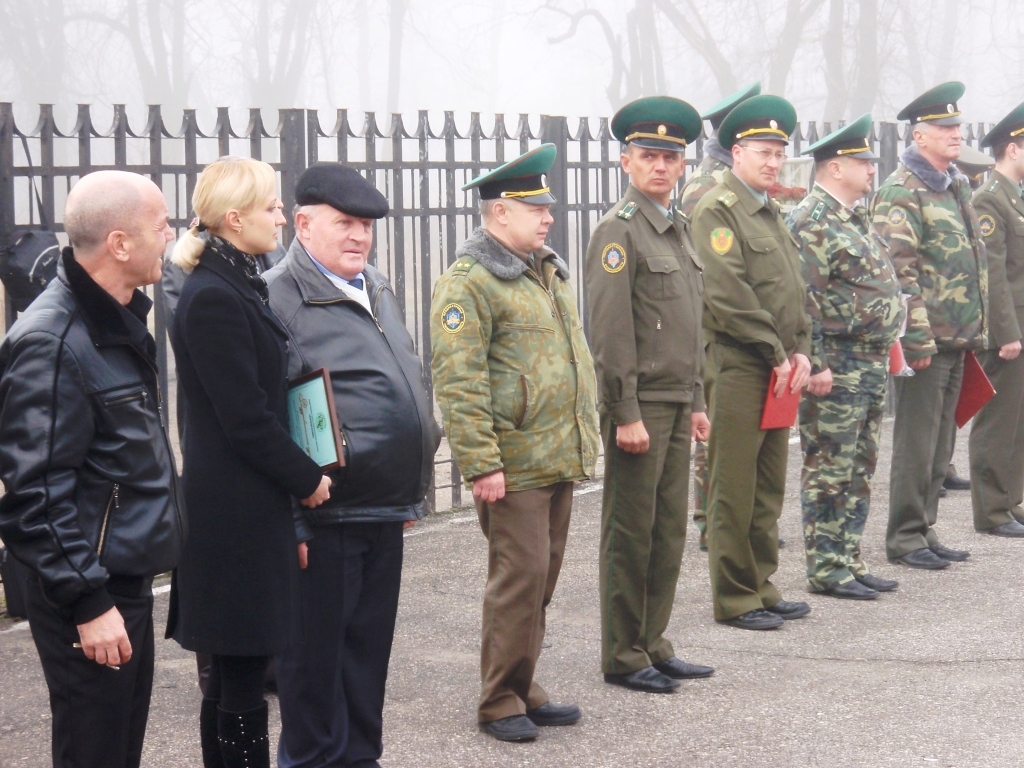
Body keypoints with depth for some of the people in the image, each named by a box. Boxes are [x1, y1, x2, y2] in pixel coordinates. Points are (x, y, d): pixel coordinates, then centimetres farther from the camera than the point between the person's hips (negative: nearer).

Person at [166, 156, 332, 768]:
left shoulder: (240, 288, 14)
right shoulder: (213, 299, -16)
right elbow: (245, 419, -19)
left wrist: (291, 499, 14)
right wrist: (308, 478, -7)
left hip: (250, 510, 10)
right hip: (236, 515, -10)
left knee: (235, 674, 14)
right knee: (241, 679, -3)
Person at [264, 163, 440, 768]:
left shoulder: (377, 291, 16)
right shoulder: (281, 300, -12)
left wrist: (413, 489, 23)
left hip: (384, 512, 8)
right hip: (324, 514, -8)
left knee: (370, 644, 15)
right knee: (316, 648, 2)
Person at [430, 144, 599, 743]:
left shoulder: (551, 272, 16)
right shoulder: (469, 284, -12)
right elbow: (458, 383, -17)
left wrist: (588, 434, 22)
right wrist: (482, 464, -21)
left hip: (560, 460, 8)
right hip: (514, 466, -8)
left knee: (543, 576, 12)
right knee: (521, 576, -7)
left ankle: (524, 688, 23)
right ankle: (500, 702, 5)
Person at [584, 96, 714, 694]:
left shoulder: (680, 230, 16)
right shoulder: (619, 230, -11)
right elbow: (610, 332, -16)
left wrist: (698, 402, 18)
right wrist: (626, 415, -18)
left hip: (677, 406, 8)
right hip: (640, 406, -8)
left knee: (669, 532, 12)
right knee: (631, 535, -1)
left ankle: (653, 645, 21)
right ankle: (623, 658, 7)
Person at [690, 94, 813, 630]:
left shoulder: (770, 212, 18)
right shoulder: (717, 210, -10)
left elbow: (794, 289, 18)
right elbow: (727, 296, -17)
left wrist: (800, 351, 4)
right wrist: (776, 355, -14)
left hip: (779, 372, 9)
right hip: (738, 370, -9)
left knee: (769, 488, 13)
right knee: (734, 491, -1)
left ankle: (761, 587, 22)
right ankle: (734, 599, 6)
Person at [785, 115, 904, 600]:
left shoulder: (857, 219, 17)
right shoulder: (811, 223, -14)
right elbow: (801, 300, -20)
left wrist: (887, 345, 20)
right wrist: (816, 365, -22)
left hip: (873, 366, 10)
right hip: (836, 368, -10)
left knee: (859, 471, 14)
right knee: (829, 472, -3)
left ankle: (849, 561, 21)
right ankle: (826, 571, 3)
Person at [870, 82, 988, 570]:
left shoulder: (958, 187, 17)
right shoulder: (901, 193, -11)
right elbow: (900, 272, -17)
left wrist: (978, 331, 19)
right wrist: (917, 338, -20)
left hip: (956, 341, 8)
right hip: (925, 341, -8)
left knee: (940, 443, 13)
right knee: (916, 442, -2)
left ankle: (925, 530, 21)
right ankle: (905, 538, 5)